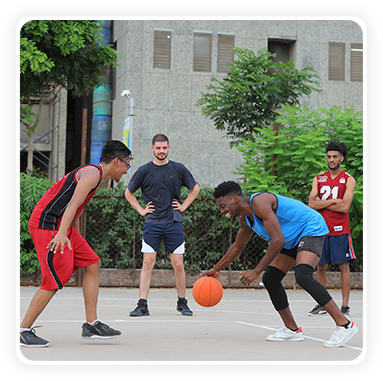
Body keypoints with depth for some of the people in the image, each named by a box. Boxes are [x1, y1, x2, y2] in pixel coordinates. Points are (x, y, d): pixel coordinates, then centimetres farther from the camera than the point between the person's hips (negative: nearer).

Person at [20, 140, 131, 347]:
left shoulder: (92, 174, 23)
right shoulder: (93, 172, -9)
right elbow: (73, 204, -23)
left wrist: (77, 244, 34)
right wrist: (62, 234, -35)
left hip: (60, 226, 11)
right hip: (47, 224, -11)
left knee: (93, 265, 8)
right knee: (55, 280, -12)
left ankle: (91, 325, 10)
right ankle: (23, 331, -4)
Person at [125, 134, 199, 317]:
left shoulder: (179, 169, 4)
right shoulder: (144, 171, 2)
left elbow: (195, 188, 18)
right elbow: (128, 193, 14)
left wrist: (184, 206, 7)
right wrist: (141, 210, 4)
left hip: (174, 223, 1)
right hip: (152, 223, 0)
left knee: (178, 265, 0)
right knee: (147, 263, -8)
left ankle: (182, 303, 15)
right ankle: (142, 305, -7)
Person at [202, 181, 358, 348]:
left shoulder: (259, 202, -27)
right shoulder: (245, 218, 5)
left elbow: (278, 240, -33)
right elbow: (237, 247, 24)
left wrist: (257, 271, -29)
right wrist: (216, 269, 24)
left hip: (311, 229, -10)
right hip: (294, 238, 10)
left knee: (302, 276, -30)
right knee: (270, 279, 4)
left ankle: (344, 325, -27)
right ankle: (292, 329, 13)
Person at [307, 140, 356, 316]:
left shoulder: (349, 180, -2)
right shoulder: (318, 179, 10)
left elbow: (344, 207, -13)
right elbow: (312, 203, -2)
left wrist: (322, 203, -8)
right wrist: (333, 201, -12)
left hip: (340, 229, -4)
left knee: (344, 266, -1)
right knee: (321, 266, 6)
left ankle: (345, 306, 3)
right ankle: (321, 304, 15)